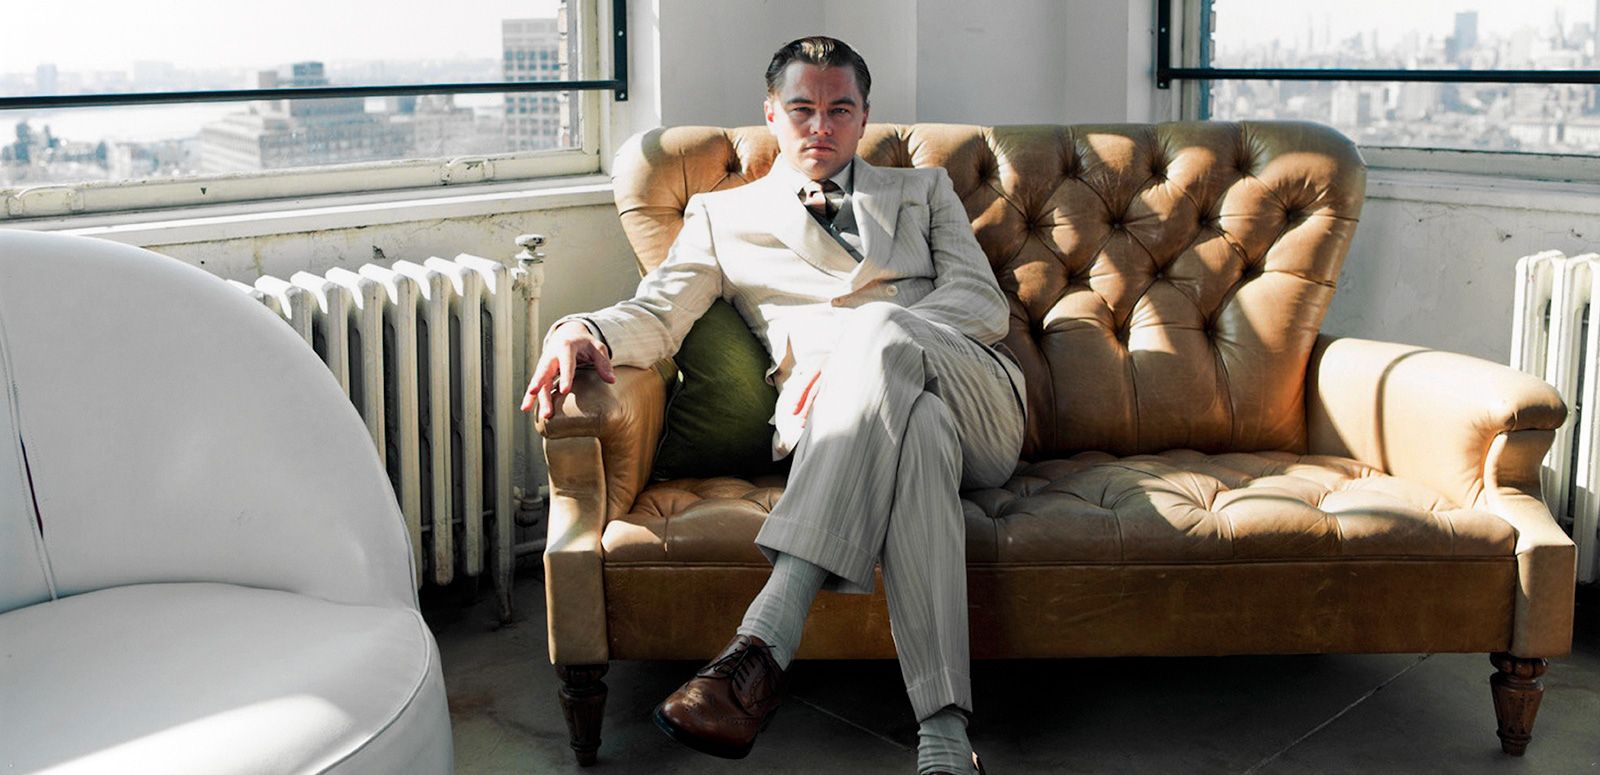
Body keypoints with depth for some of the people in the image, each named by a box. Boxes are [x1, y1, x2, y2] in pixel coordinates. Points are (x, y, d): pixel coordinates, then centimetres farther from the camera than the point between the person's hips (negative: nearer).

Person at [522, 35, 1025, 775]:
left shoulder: (924, 191, 27)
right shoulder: (722, 214, 26)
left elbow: (985, 304, 11)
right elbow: (658, 312, 9)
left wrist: (864, 343, -10)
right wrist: (585, 330, -18)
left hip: (977, 405, 1)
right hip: (831, 418, -1)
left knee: (880, 330, -35)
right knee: (915, 428, -39)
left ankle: (763, 642, -47)